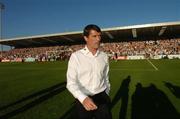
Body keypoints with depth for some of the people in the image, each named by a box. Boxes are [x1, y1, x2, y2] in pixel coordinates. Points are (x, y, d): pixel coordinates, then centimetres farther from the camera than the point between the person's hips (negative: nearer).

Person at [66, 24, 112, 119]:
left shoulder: (104, 56, 1)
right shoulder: (76, 56, -11)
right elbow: (71, 82, -14)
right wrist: (83, 98, -27)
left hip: (102, 98, 3)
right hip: (83, 101, -2)